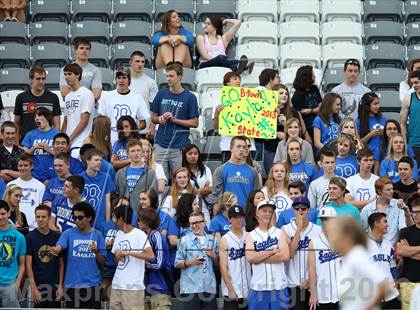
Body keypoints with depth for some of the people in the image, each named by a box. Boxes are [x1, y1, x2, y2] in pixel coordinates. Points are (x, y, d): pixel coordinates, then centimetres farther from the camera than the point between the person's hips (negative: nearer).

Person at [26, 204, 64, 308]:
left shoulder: (57, 237, 4)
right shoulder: (30, 237, -3)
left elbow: (61, 263, 8)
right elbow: (28, 264, -6)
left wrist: (60, 285, 0)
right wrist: (33, 288, -13)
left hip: (55, 286, 3)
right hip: (38, 285, -3)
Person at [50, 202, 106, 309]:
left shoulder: (97, 235, 5)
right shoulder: (68, 233, 1)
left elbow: (102, 262, 6)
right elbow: (59, 247, -17)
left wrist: (96, 251, -13)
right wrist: (55, 251, -39)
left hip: (92, 284, 1)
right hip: (72, 285, -1)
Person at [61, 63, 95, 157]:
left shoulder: (86, 93, -6)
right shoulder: (68, 96, 19)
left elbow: (84, 120, -12)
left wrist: (70, 138, -14)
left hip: (80, 143, -8)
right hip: (68, 143, 8)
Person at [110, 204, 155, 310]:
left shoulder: (139, 235, -9)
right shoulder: (119, 234, 14)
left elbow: (151, 256, -21)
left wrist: (128, 253, -19)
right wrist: (118, 255, -2)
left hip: (133, 287, -7)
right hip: (116, 285, 7)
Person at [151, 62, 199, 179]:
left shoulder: (190, 97, -2)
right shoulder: (161, 94, 8)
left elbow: (194, 123, -2)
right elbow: (153, 117, 15)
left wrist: (174, 119, -12)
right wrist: (159, 119, -8)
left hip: (179, 147, -3)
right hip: (160, 145, 3)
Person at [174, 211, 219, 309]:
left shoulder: (213, 240, 13)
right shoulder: (184, 240, 2)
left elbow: (218, 264, 19)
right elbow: (177, 264, 1)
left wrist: (214, 255, -1)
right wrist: (191, 262, -15)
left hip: (209, 287, 3)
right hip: (190, 288, -3)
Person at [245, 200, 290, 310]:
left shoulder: (280, 233, 6)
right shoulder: (251, 235, 6)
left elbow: (285, 256, -10)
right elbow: (250, 257, -10)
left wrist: (259, 257, -8)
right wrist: (273, 251, -10)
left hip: (279, 286, 0)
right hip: (258, 287, 0)